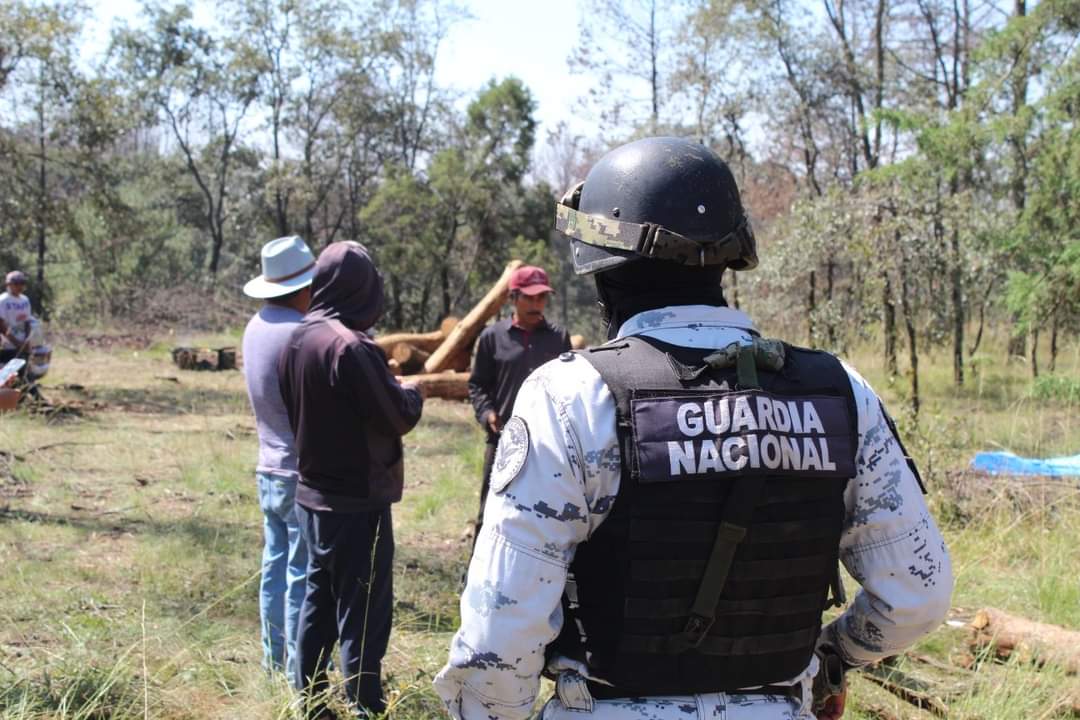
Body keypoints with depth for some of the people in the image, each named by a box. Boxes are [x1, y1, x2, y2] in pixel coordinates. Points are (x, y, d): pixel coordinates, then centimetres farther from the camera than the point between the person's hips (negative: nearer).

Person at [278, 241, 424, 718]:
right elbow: (399, 417, -15)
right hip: (357, 502, -8)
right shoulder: (350, 346, -22)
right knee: (362, 616, -1)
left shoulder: (297, 340, 3)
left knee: (318, 605, 17)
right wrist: (411, 391, 5)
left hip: (313, 496, 8)